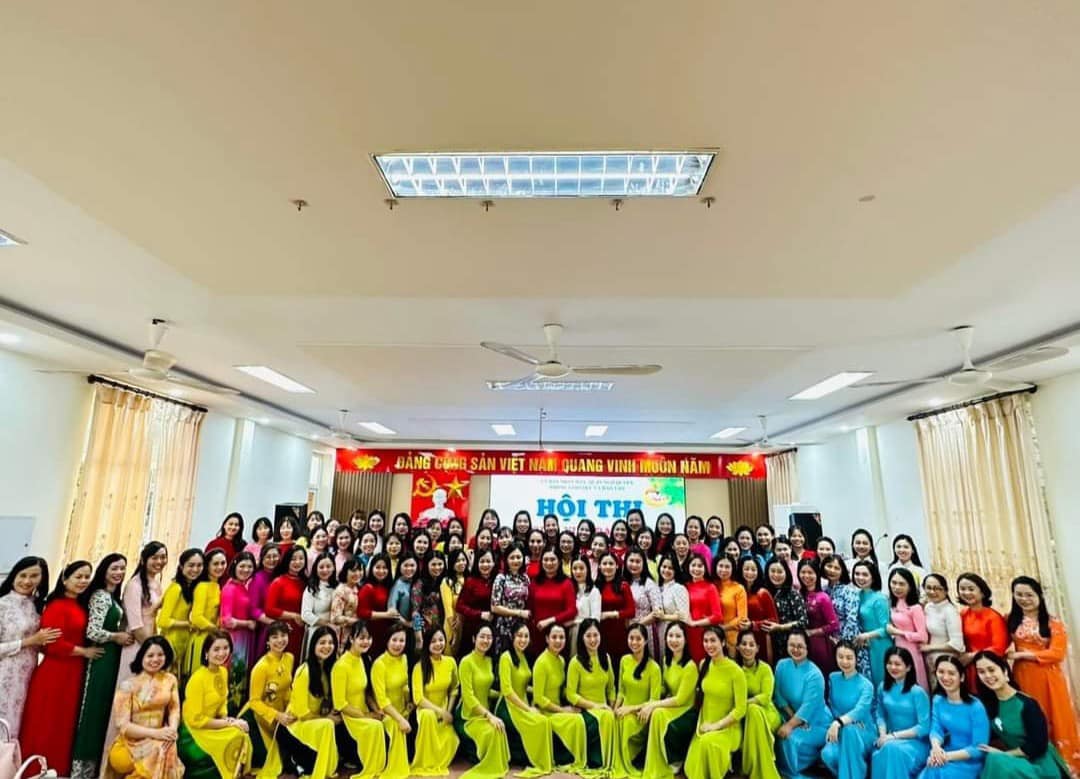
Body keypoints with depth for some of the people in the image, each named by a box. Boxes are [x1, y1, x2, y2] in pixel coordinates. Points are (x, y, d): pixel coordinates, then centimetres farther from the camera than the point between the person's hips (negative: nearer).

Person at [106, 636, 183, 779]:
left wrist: (172, 729, -19)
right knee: (159, 750, -31)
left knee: (168, 747, -29)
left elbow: (174, 709, 3)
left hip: (160, 740, 3)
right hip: (133, 741, -3)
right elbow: (122, 725, -9)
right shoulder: (128, 685, -7)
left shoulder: (170, 680, 5)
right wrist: (154, 733, -20)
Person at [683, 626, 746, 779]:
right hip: (704, 727, 5)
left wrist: (717, 725, -16)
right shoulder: (704, 665, 0)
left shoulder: (735, 671, -17)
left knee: (709, 742, -36)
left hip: (728, 727, -5)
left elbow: (740, 709, -14)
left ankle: (726, 761, -7)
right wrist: (701, 723, 0)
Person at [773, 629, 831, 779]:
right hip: (794, 718, 5)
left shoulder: (814, 674, -21)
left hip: (816, 723, -4)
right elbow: (779, 696, -3)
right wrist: (793, 718, -12)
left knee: (791, 738, -26)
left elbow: (808, 707, -23)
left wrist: (790, 725, -25)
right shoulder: (782, 665, -6)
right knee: (781, 737, -21)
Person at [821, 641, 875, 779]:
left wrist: (839, 722, -46)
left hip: (863, 733, -3)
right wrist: (836, 724, -15)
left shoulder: (866, 685, -10)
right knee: (828, 754, -31)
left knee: (849, 730, -40)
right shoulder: (833, 678, 4)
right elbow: (832, 706, 8)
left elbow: (859, 710, -27)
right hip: (842, 732, 3)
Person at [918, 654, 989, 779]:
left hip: (970, 763, -4)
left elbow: (979, 749, -14)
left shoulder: (975, 707, -15)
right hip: (946, 757, 4)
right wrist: (936, 747, -26)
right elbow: (935, 729, -3)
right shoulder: (938, 700, 4)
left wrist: (948, 756, -23)